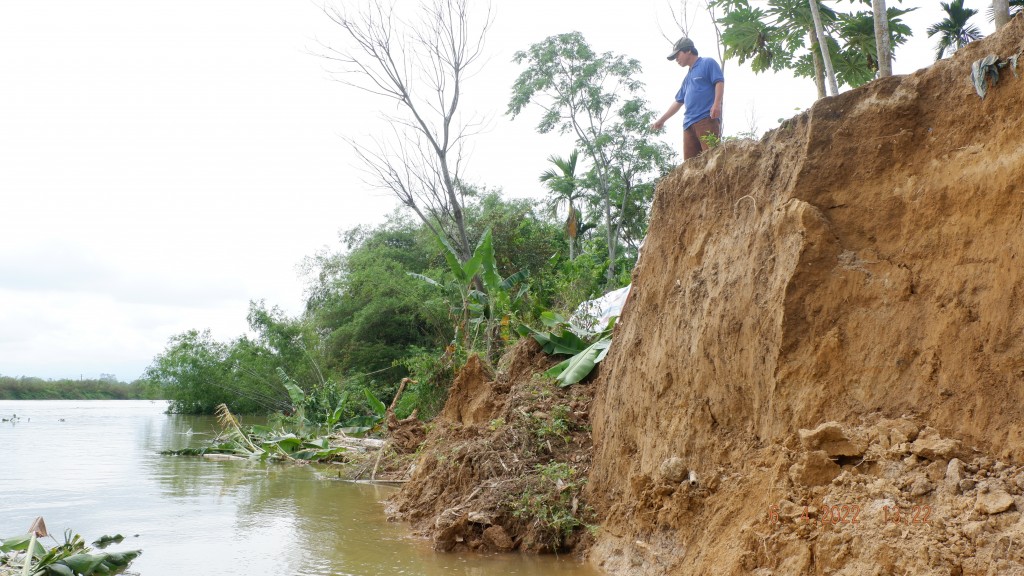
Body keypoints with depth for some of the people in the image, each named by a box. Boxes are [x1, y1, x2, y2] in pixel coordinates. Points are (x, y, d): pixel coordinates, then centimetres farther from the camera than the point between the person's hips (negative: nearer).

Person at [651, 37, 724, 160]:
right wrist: (661, 121, 33)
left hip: (707, 118, -8)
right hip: (689, 123, 8)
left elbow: (720, 82, -5)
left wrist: (716, 104, -20)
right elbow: (678, 102, 34)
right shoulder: (687, 78, 30)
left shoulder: (708, 63, 8)